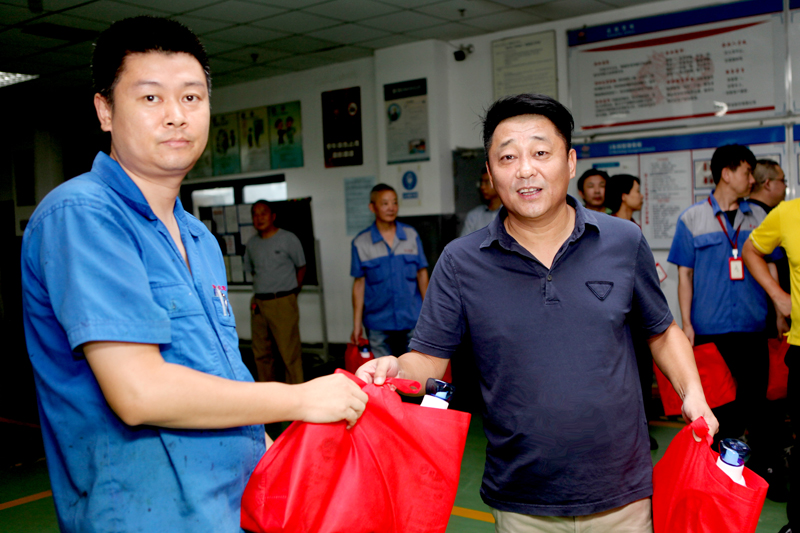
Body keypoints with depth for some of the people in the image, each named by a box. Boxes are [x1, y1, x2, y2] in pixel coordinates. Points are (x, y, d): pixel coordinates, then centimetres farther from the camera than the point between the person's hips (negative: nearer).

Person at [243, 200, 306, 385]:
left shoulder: (288, 239, -2)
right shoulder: (252, 243, 11)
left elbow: (301, 267, 5)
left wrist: (291, 292, 4)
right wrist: (261, 289, 11)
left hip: (283, 302, -5)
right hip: (258, 303, 5)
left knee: (290, 353, -6)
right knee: (261, 352, 12)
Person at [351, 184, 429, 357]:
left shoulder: (411, 235, 5)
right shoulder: (361, 242, 0)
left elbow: (422, 273, 8)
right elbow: (359, 283, 1)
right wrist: (356, 325, 1)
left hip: (413, 320, 1)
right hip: (378, 324, -1)